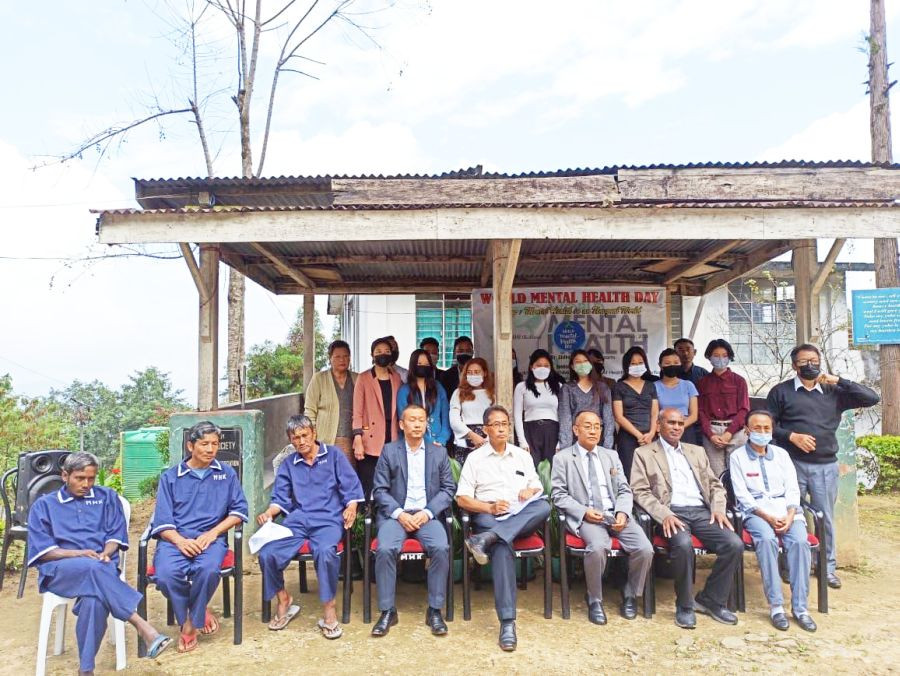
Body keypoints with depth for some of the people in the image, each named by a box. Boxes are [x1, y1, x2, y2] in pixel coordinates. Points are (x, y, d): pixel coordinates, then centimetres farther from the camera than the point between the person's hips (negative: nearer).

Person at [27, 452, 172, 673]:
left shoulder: (107, 497, 19)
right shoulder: (43, 505, 15)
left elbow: (115, 535, 12)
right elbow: (41, 551, 4)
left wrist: (105, 554, -11)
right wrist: (78, 554, -12)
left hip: (100, 567, 1)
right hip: (59, 570, -1)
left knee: (95, 599, -38)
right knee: (93, 568, -38)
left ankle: (86, 669, -30)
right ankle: (143, 628, -45)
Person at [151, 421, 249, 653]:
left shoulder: (226, 473, 14)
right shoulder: (170, 477, 11)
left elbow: (239, 510, 7)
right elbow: (162, 521, 3)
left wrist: (213, 532, -9)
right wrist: (180, 541, -17)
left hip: (211, 538, 0)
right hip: (176, 539, 1)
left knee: (208, 569, -33)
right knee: (166, 574, -31)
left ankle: (191, 621, -4)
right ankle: (200, 613, -1)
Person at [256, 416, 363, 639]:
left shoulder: (334, 455, 11)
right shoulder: (288, 465, 22)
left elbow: (351, 487, 5)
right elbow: (281, 499, 15)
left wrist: (351, 507, -15)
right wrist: (269, 512, -7)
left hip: (328, 519, -3)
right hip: (297, 520, 4)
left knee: (325, 552, -36)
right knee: (267, 554, -22)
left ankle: (329, 610, -16)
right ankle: (284, 602, 4)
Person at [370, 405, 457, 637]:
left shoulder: (439, 452, 12)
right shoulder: (389, 451, 8)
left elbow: (448, 488, 6)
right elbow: (380, 490, 2)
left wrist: (427, 512, -9)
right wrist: (399, 514, -12)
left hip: (427, 515, 1)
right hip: (395, 514, 0)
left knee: (441, 548, -27)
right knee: (385, 549, -28)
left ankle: (434, 610, -11)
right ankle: (387, 611, -11)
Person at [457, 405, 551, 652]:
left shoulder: (523, 456, 19)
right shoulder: (475, 458, 9)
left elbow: (538, 487, 19)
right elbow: (462, 498, 3)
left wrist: (531, 491, -6)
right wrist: (489, 507, -14)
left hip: (522, 518, 3)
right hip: (488, 517, -3)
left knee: (543, 506, -31)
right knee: (502, 547, -36)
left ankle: (485, 539, -40)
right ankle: (507, 621, -37)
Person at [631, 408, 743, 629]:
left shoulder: (697, 452, 24)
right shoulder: (644, 453, 9)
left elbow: (715, 484, 21)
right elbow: (640, 492, -1)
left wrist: (718, 509, 1)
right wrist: (664, 515, -16)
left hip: (701, 511, 5)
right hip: (672, 512, -5)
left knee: (735, 544, -19)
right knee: (683, 544, -34)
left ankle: (711, 600, 2)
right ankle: (685, 605, -10)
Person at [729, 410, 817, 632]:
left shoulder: (781, 454, 17)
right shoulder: (738, 457, 5)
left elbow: (792, 489, 9)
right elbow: (742, 495, -3)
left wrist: (790, 516, -9)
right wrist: (768, 517, -15)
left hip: (785, 508, 3)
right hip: (756, 511, -3)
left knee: (800, 541, -26)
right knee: (766, 539, -33)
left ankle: (799, 607, -20)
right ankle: (776, 606, -27)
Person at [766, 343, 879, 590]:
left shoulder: (833, 392, 10)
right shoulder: (781, 391, 3)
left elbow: (871, 398, 2)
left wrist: (839, 381, -4)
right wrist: (791, 436, -14)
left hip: (826, 465, 2)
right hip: (793, 463, -2)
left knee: (825, 517, 9)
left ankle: (828, 567, 22)